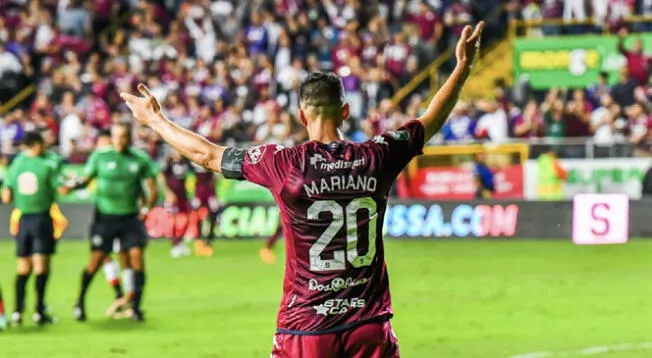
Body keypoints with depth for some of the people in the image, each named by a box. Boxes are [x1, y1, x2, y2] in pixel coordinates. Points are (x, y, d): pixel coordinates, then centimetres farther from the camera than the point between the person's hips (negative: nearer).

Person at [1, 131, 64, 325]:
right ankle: (39, 311, -9)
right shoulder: (49, 164, -7)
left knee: (23, 266, 11)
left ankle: (18, 311, 5)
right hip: (42, 218, -4)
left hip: (22, 220, 4)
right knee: (41, 264, -2)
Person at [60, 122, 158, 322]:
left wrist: (146, 208, -5)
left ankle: (136, 307, -2)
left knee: (136, 257, -10)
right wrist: (74, 184, -17)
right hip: (105, 216, -1)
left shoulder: (140, 160, 1)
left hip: (131, 216, 1)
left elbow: (153, 189, 8)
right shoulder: (100, 157, -1)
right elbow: (86, 178, 4)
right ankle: (80, 303, 13)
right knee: (97, 259, -4)